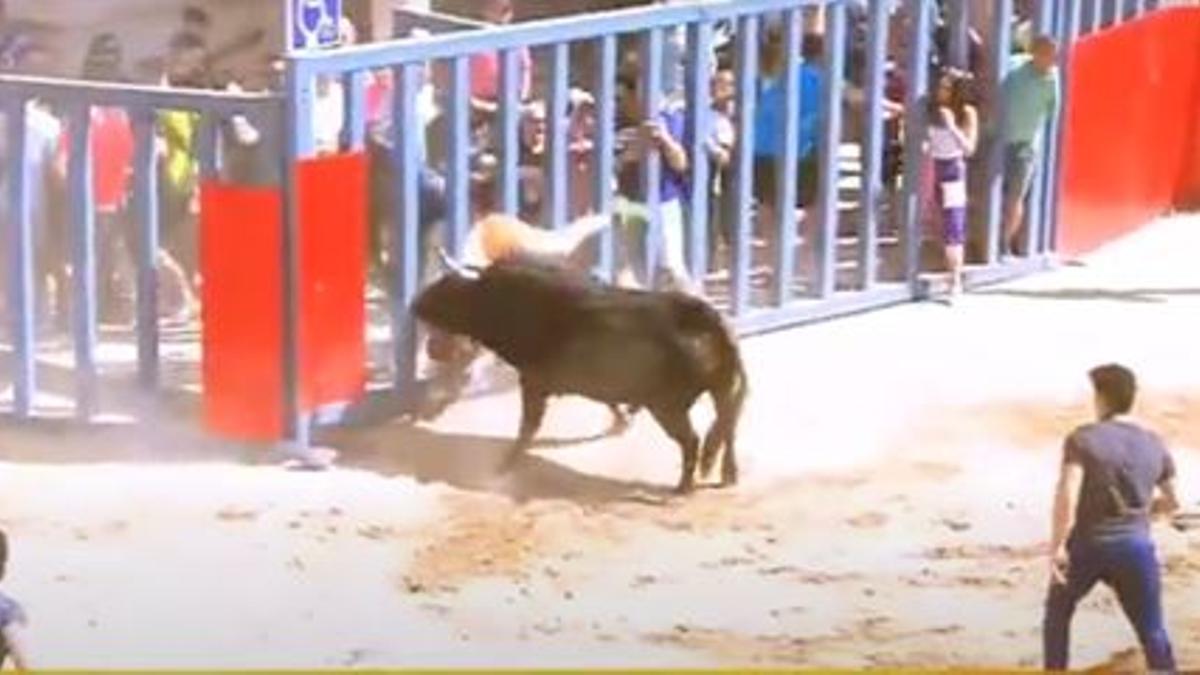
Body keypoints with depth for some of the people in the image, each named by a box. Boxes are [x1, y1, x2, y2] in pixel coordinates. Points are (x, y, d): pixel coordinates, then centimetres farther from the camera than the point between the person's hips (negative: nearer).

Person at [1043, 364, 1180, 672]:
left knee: (1058, 611, 22)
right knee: (1153, 634, 5)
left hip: (1086, 545, -2)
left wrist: (1057, 547, -18)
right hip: (1135, 546, 2)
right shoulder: (1154, 445, 7)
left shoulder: (1083, 439, -7)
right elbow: (1172, 502, 16)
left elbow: (1067, 494, -19)